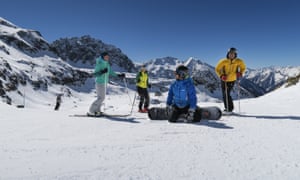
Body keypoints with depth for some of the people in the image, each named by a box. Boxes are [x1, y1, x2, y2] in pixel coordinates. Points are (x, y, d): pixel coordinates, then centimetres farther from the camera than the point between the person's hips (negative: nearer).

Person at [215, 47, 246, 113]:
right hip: (224, 80, 1)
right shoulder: (223, 61, -15)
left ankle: (229, 108, -1)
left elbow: (243, 67, 8)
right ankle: (227, 108, 18)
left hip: (232, 80, -1)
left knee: (226, 94, -12)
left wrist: (240, 73, -11)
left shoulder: (239, 62, -11)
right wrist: (221, 76, -22)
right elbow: (217, 69, -7)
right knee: (224, 94, 3)